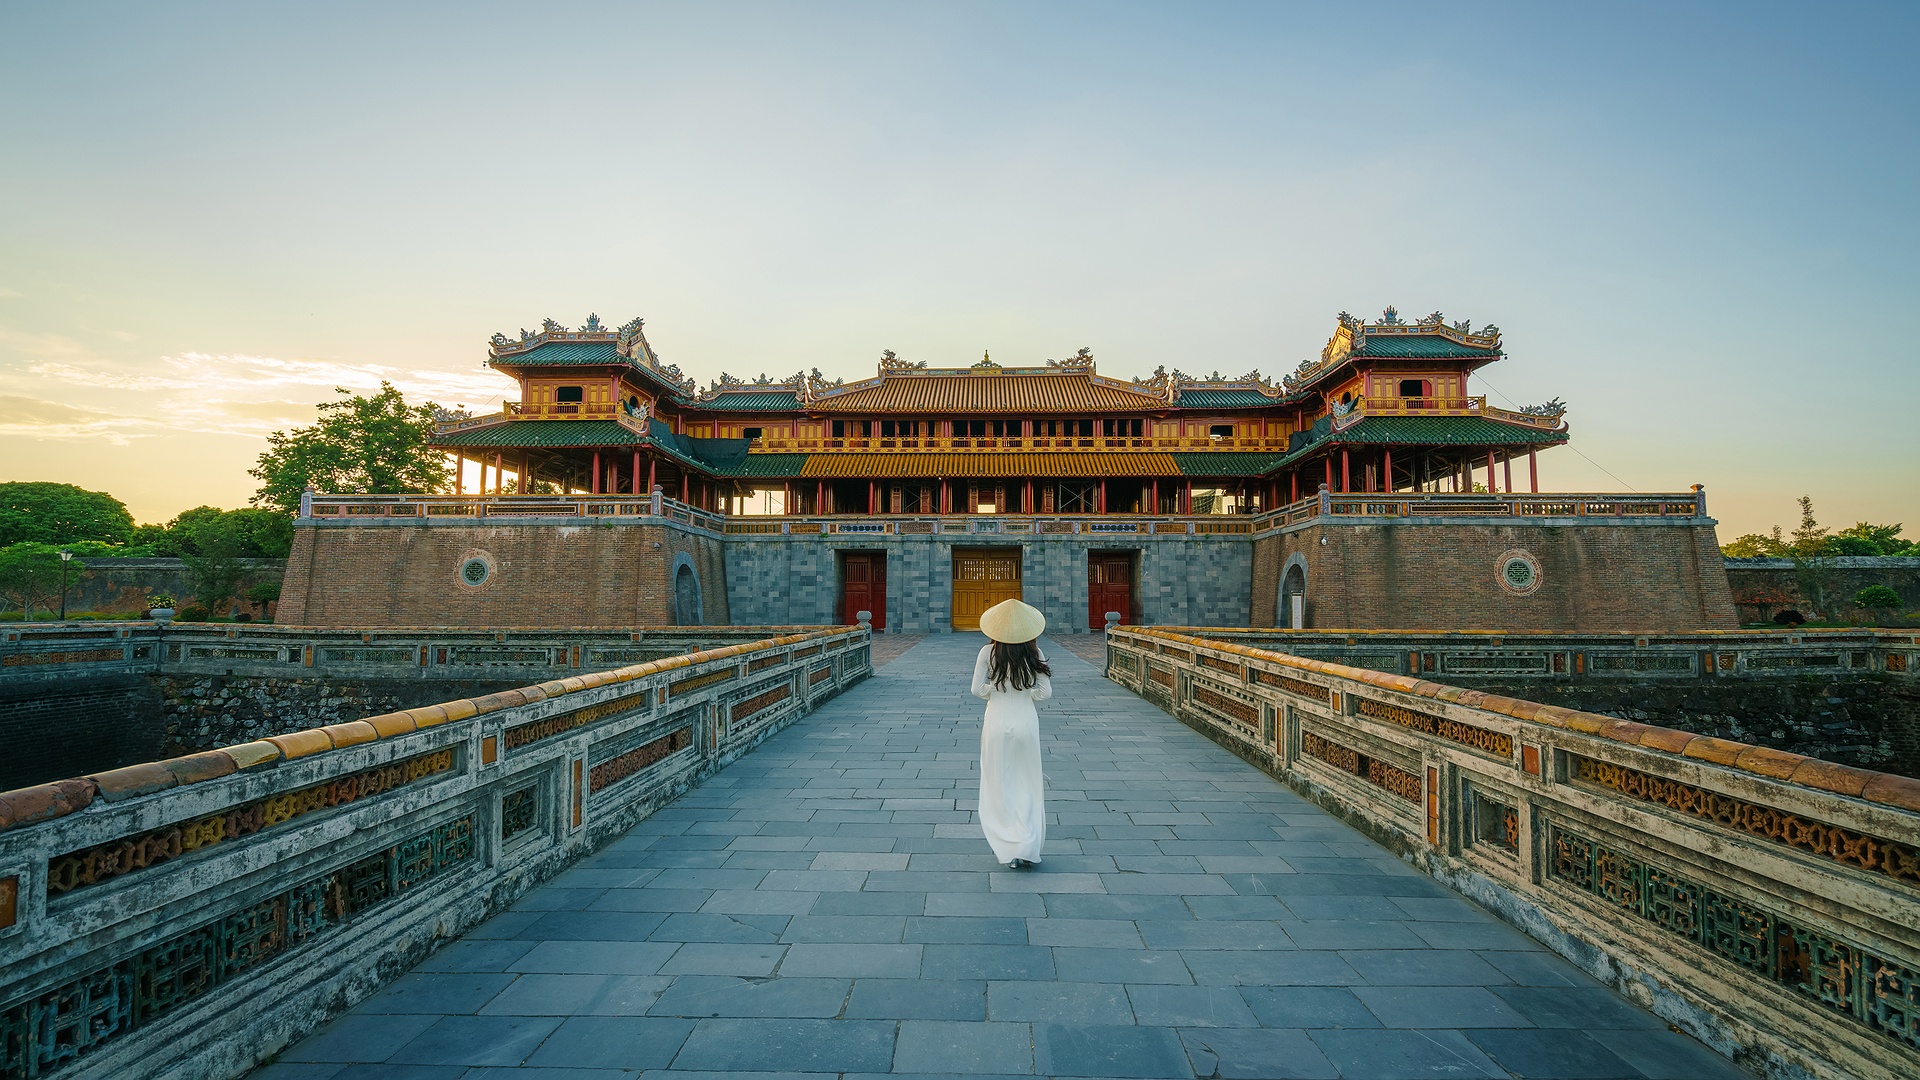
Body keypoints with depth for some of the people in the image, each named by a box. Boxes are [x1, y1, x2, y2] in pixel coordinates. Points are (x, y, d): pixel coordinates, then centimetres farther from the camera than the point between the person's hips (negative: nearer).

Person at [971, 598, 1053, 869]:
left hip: (997, 722, -1)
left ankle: (1007, 846, 11)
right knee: (1027, 786, 11)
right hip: (1026, 721, 1)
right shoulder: (1034, 653, -4)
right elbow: (1046, 692, -4)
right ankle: (1026, 849, 5)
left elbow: (977, 689, -9)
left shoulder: (988, 652, -8)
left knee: (998, 785, 11)